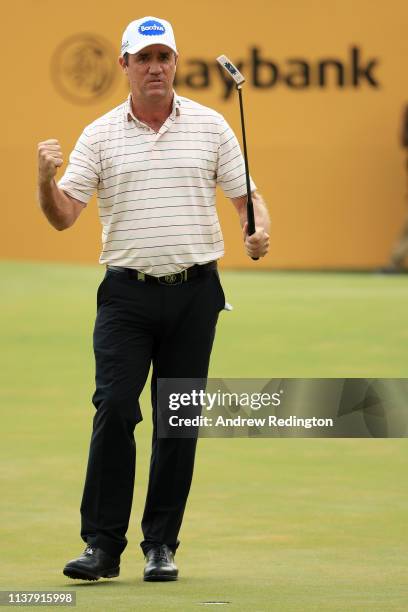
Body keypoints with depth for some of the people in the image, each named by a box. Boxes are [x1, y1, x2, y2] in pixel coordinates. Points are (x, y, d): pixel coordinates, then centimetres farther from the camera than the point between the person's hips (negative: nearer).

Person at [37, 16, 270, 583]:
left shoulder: (210, 126, 6)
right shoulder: (100, 135, 4)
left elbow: (246, 195, 9)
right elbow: (63, 216, -1)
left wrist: (259, 230, -12)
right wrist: (45, 178, -21)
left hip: (194, 293, 1)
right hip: (127, 295, -1)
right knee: (114, 409, -11)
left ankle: (161, 545, 11)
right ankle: (103, 544, -6)